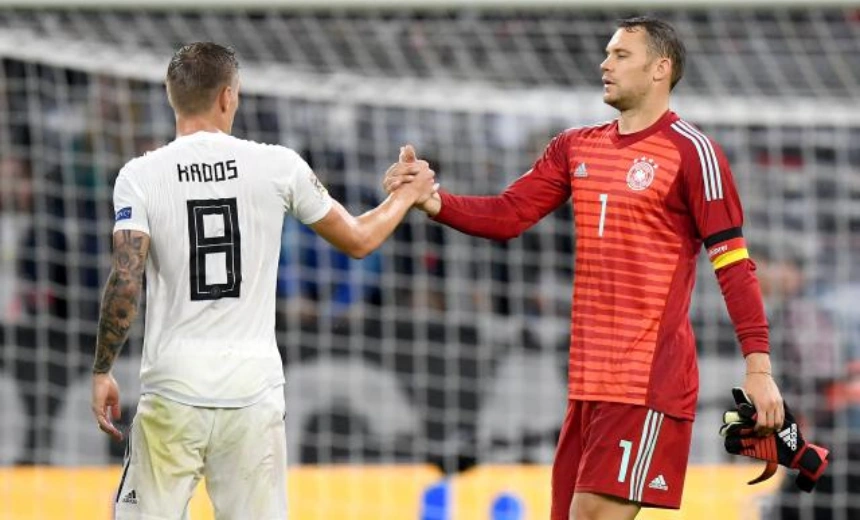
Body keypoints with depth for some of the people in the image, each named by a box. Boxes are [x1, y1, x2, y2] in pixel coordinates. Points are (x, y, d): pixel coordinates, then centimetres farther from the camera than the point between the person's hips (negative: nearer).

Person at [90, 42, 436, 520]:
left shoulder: (140, 176, -4)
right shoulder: (277, 166, 1)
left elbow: (125, 283, -12)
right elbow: (358, 241, 12)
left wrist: (102, 372, 0)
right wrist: (407, 196, 31)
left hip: (173, 392, -1)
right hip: (253, 391, 1)